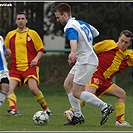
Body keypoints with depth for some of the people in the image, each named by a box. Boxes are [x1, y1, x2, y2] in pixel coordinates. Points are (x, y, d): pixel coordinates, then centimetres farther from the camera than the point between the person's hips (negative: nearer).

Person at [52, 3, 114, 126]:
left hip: (87, 62, -10)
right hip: (82, 61, 10)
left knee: (76, 93, -8)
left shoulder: (69, 27, -16)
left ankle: (105, 107, -6)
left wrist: (73, 53, -61)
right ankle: (78, 116, 11)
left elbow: (73, 39, -38)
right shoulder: (81, 23, 12)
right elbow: (95, 33, 28)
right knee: (67, 84, 11)